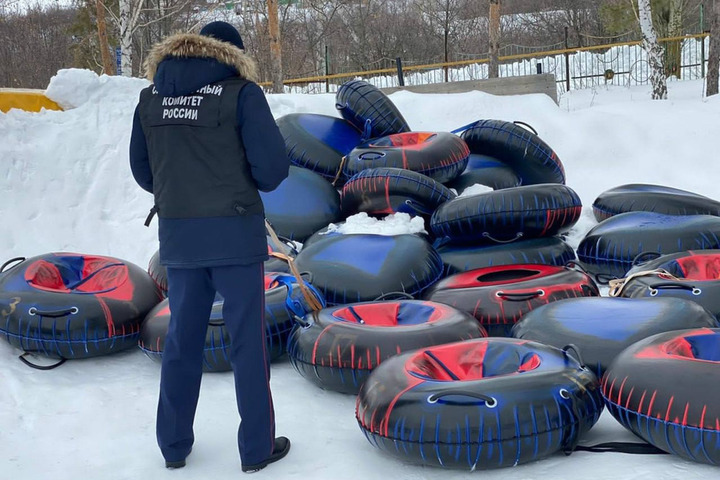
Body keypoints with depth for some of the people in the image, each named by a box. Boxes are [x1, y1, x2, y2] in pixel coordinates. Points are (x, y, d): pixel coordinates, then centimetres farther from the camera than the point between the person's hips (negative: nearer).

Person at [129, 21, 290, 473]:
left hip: (177, 233, 5)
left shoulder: (151, 97, 7)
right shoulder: (241, 93, -9)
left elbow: (143, 169, 11)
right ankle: (257, 447, 16)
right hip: (235, 231, -4)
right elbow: (272, 167, -12)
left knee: (182, 338, 16)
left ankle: (174, 445, 26)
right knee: (247, 339, 6)